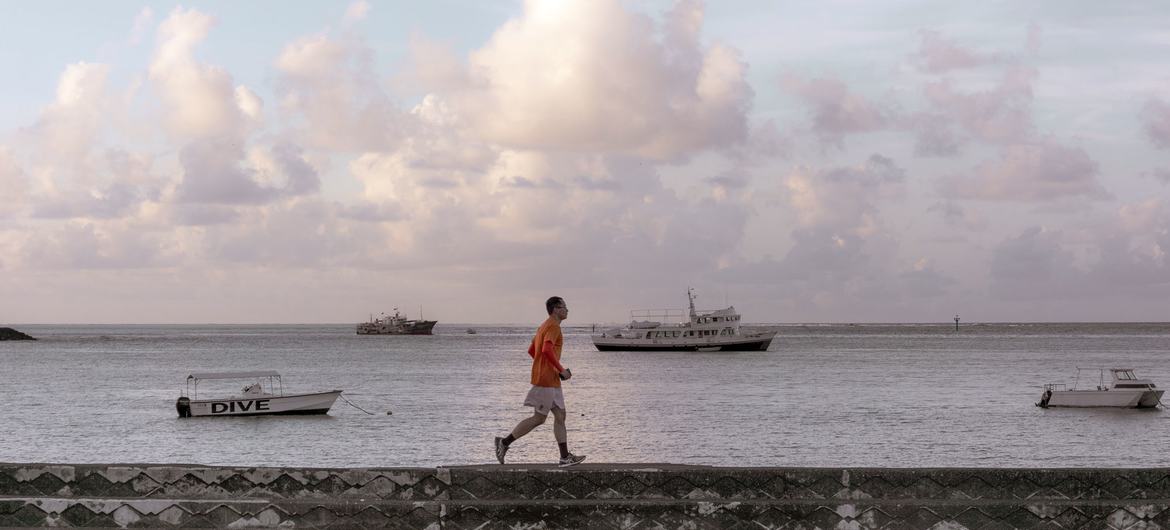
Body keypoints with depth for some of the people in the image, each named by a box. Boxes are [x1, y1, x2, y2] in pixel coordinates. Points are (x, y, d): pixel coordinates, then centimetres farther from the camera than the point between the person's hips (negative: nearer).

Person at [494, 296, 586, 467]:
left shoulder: (544, 326, 18)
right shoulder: (553, 327, -13)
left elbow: (531, 350, 23)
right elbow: (547, 350, -28)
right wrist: (561, 370, -21)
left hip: (551, 381, 10)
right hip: (546, 380, -10)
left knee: (560, 416, 7)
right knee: (539, 418, -6)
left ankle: (565, 457, 6)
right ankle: (505, 442, 0)